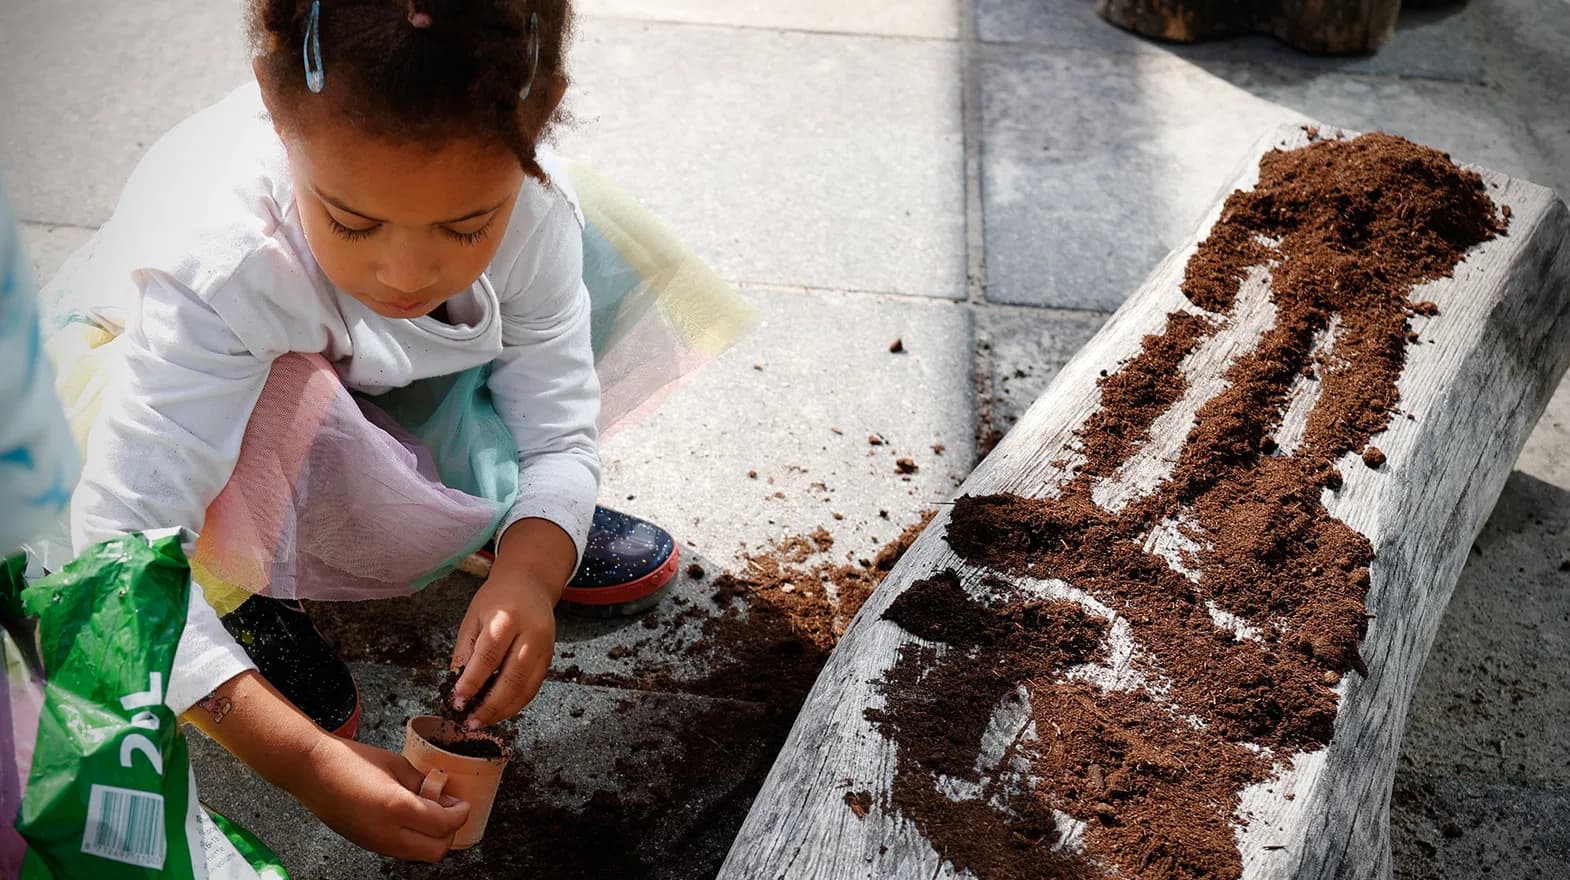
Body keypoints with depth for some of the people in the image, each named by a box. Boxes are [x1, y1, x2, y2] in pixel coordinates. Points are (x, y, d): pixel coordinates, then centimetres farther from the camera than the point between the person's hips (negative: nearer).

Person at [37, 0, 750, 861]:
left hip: (364, 373, 4)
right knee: (280, 413, -41)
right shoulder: (218, 264, -42)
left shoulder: (532, 206, -30)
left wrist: (528, 571, -44)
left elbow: (558, 436, -22)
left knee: (590, 258, -16)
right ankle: (242, 593, -6)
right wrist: (302, 760, -50)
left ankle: (513, 521, 3)